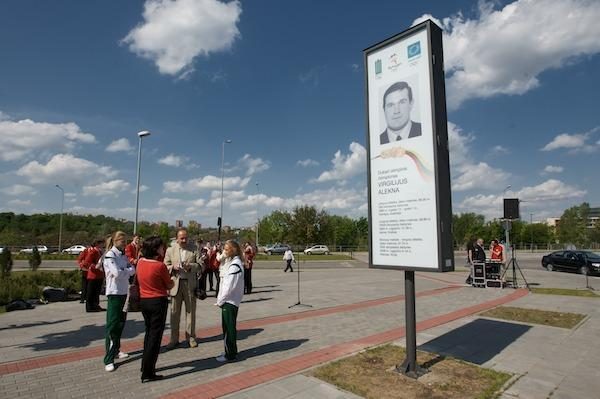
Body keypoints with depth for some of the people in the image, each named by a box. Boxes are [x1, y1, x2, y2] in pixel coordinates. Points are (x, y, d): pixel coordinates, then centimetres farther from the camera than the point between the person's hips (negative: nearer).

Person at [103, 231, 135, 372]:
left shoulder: (123, 255, 11)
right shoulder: (109, 256, -11)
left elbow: (132, 269, 6)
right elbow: (117, 273, -22)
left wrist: (127, 270, -13)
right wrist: (129, 270, -7)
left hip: (124, 292, 7)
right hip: (114, 293, -7)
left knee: (120, 323, 16)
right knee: (112, 325, -5)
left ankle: (116, 350, 30)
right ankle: (108, 359, 0)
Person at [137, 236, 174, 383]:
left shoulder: (140, 262, -1)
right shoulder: (160, 266, -20)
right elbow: (170, 286, -8)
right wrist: (171, 280, 11)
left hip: (144, 300, 7)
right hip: (158, 302, -7)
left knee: (149, 332, 23)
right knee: (155, 336, 2)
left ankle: (146, 365, 34)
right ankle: (147, 373, 7)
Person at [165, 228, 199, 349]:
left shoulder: (194, 249, 1)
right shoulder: (170, 250, 4)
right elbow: (165, 266, 5)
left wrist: (190, 266, -18)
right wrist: (173, 267, -16)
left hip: (190, 284, 0)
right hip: (175, 283, 1)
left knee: (190, 311, 8)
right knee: (174, 312, 7)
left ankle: (191, 337, 20)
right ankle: (174, 339, 19)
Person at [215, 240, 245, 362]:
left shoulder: (235, 265, -18)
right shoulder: (229, 262, 11)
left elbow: (230, 286, -20)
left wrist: (220, 300, -11)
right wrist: (220, 299, 9)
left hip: (230, 301, -9)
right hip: (226, 300, 9)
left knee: (229, 328, 1)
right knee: (226, 327, 17)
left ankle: (230, 354, 12)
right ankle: (230, 351, 29)